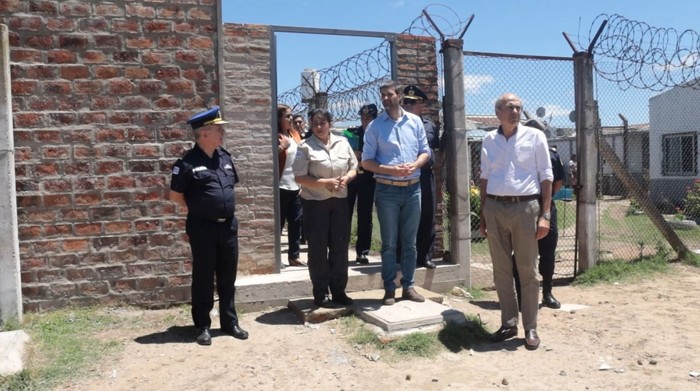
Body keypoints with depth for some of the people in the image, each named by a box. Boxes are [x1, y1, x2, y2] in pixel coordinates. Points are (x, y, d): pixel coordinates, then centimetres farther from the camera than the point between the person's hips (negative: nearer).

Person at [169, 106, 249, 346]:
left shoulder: (225, 157, 7)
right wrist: (199, 209, 3)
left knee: (228, 277, 13)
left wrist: (226, 208, 11)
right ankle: (202, 326, 20)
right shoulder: (188, 162, -12)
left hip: (228, 225, 5)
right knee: (203, 278, 7)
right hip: (203, 228, -5)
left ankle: (230, 322, 26)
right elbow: (175, 195, -4)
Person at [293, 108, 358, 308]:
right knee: (318, 249, 3)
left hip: (340, 201, 4)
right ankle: (320, 294, 14)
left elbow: (354, 168, 13)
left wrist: (346, 178, -9)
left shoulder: (342, 142, 7)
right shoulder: (306, 147, -7)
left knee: (340, 247, 8)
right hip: (315, 203, -4)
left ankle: (339, 291, 21)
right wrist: (325, 182, -20)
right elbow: (300, 177, -12)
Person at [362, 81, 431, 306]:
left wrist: (414, 165, -12)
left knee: (409, 242, 10)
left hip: (413, 188, 3)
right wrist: (390, 170, -17)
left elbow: (425, 151, 10)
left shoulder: (415, 121, 8)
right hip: (387, 190, -2)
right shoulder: (375, 126, 0)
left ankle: (408, 286, 20)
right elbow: (366, 161, -2)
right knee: (389, 243, 4)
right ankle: (389, 289, 12)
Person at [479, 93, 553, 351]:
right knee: (501, 270, 8)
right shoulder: (489, 140, 9)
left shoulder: (534, 137, 1)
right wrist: (482, 214, 10)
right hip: (495, 208, 3)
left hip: (525, 207, -3)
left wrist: (545, 215, -6)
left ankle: (531, 328, 13)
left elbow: (546, 177, 1)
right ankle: (508, 323, 20)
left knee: (527, 270, 2)